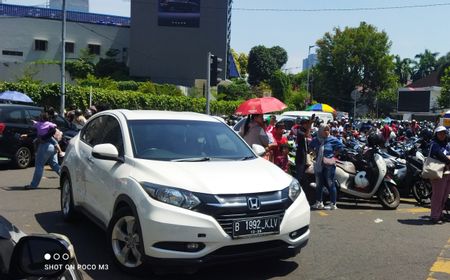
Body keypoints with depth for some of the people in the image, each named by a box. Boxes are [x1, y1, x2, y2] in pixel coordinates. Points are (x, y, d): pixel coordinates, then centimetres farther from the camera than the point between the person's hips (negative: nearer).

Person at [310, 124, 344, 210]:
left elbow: (341, 146, -1)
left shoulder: (332, 140, -6)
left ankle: (333, 204, 3)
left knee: (330, 184, -3)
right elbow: (311, 146, 24)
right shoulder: (316, 140, 6)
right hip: (318, 165, 5)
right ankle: (319, 202, 24)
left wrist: (334, 154, -5)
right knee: (319, 184, 13)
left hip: (329, 165, -5)